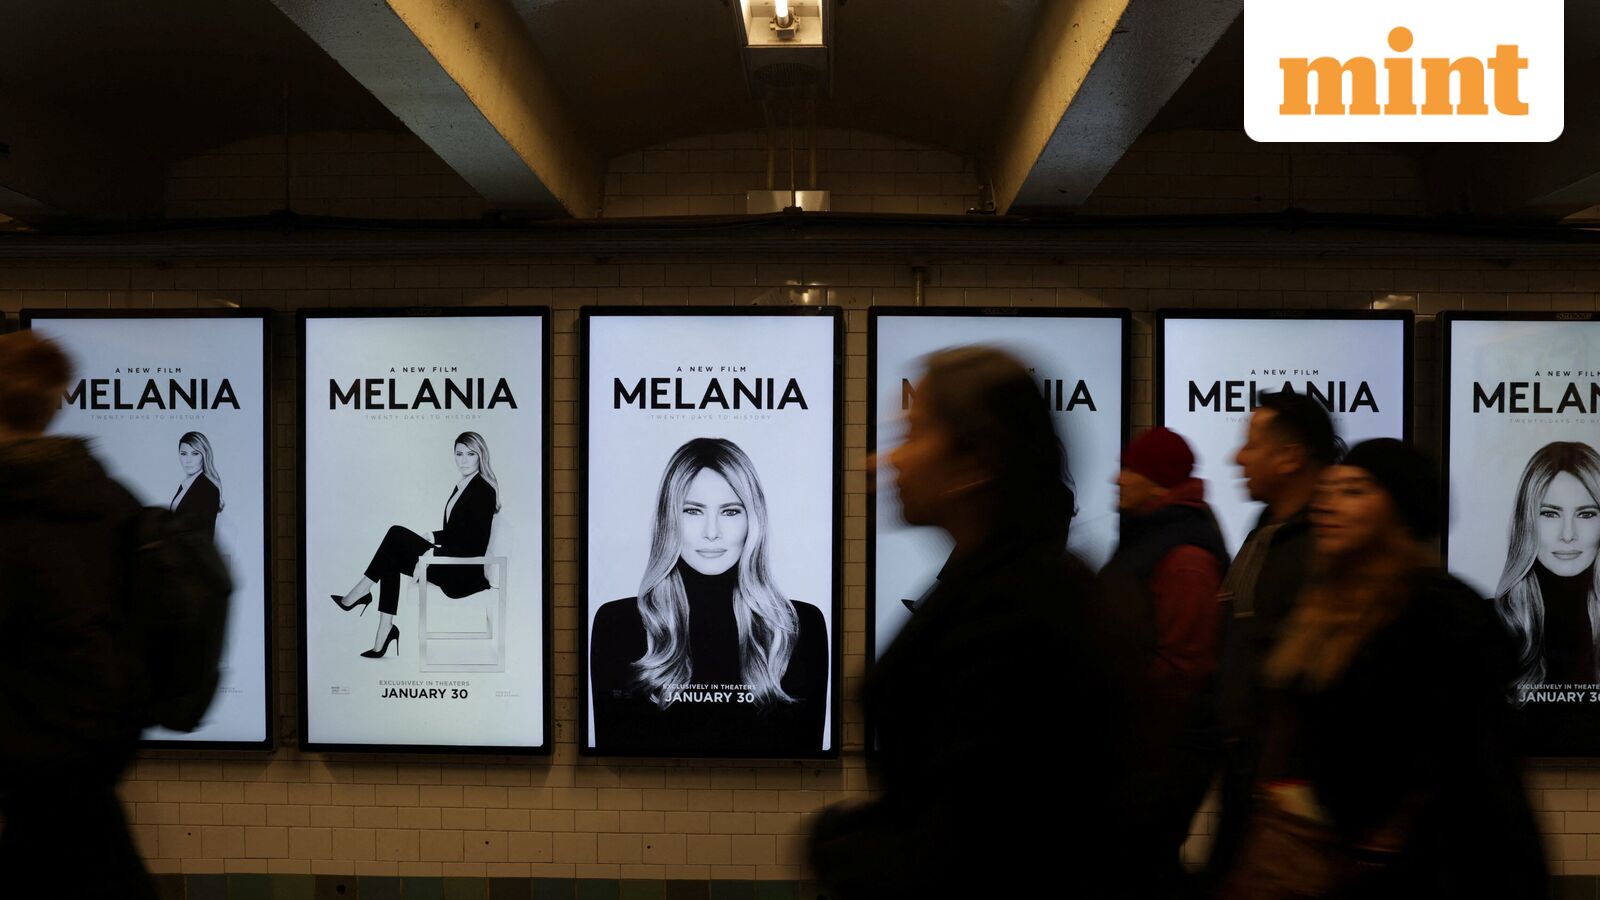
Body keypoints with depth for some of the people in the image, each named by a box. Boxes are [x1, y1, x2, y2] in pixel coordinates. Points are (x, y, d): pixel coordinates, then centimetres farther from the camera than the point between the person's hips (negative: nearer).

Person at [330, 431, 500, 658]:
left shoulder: (483, 490, -11)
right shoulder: (461, 487, 16)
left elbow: (477, 541, -17)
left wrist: (434, 551, -19)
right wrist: (432, 538, 4)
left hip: (464, 573, -9)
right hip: (450, 567, 9)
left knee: (397, 533, -12)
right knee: (392, 562, -6)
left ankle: (362, 591, -2)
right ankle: (385, 631, -12)